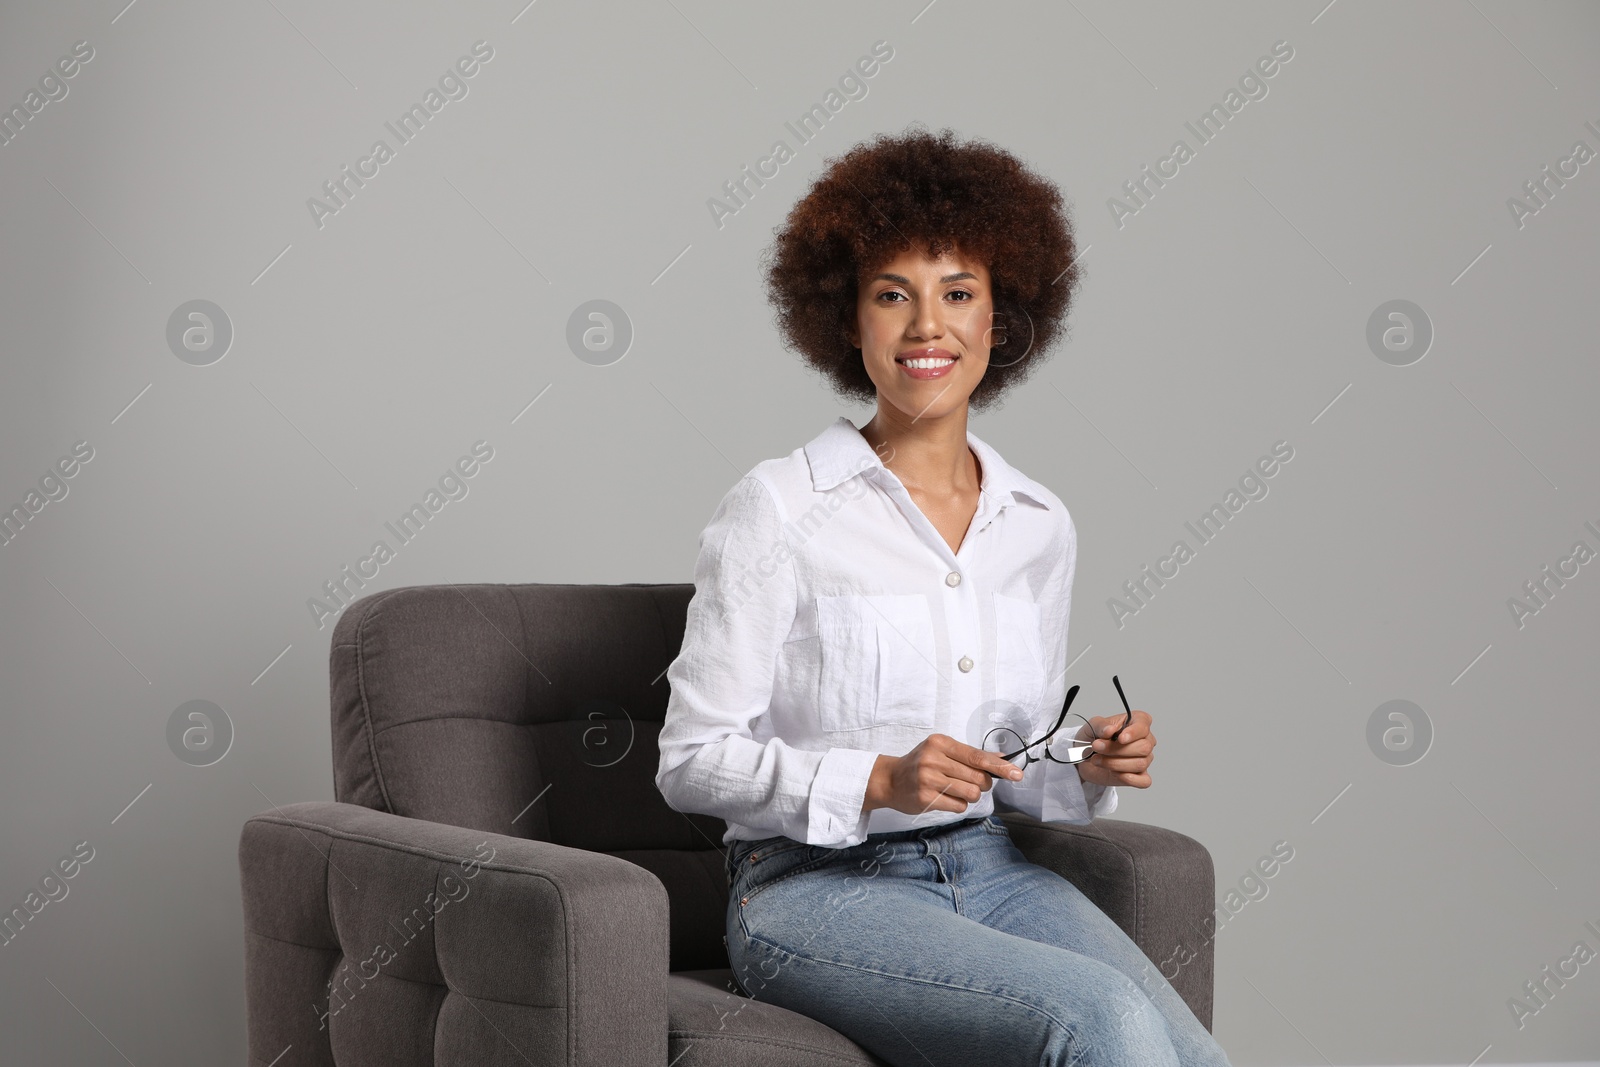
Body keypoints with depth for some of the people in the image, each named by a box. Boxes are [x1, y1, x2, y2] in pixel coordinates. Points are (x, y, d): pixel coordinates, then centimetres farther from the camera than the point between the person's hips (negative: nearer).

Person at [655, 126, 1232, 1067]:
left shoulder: (1041, 525, 9)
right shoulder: (779, 511, -7)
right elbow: (693, 758, -7)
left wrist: (1090, 767, -5)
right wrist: (880, 782, -20)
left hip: (990, 871, 5)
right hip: (816, 886, -5)